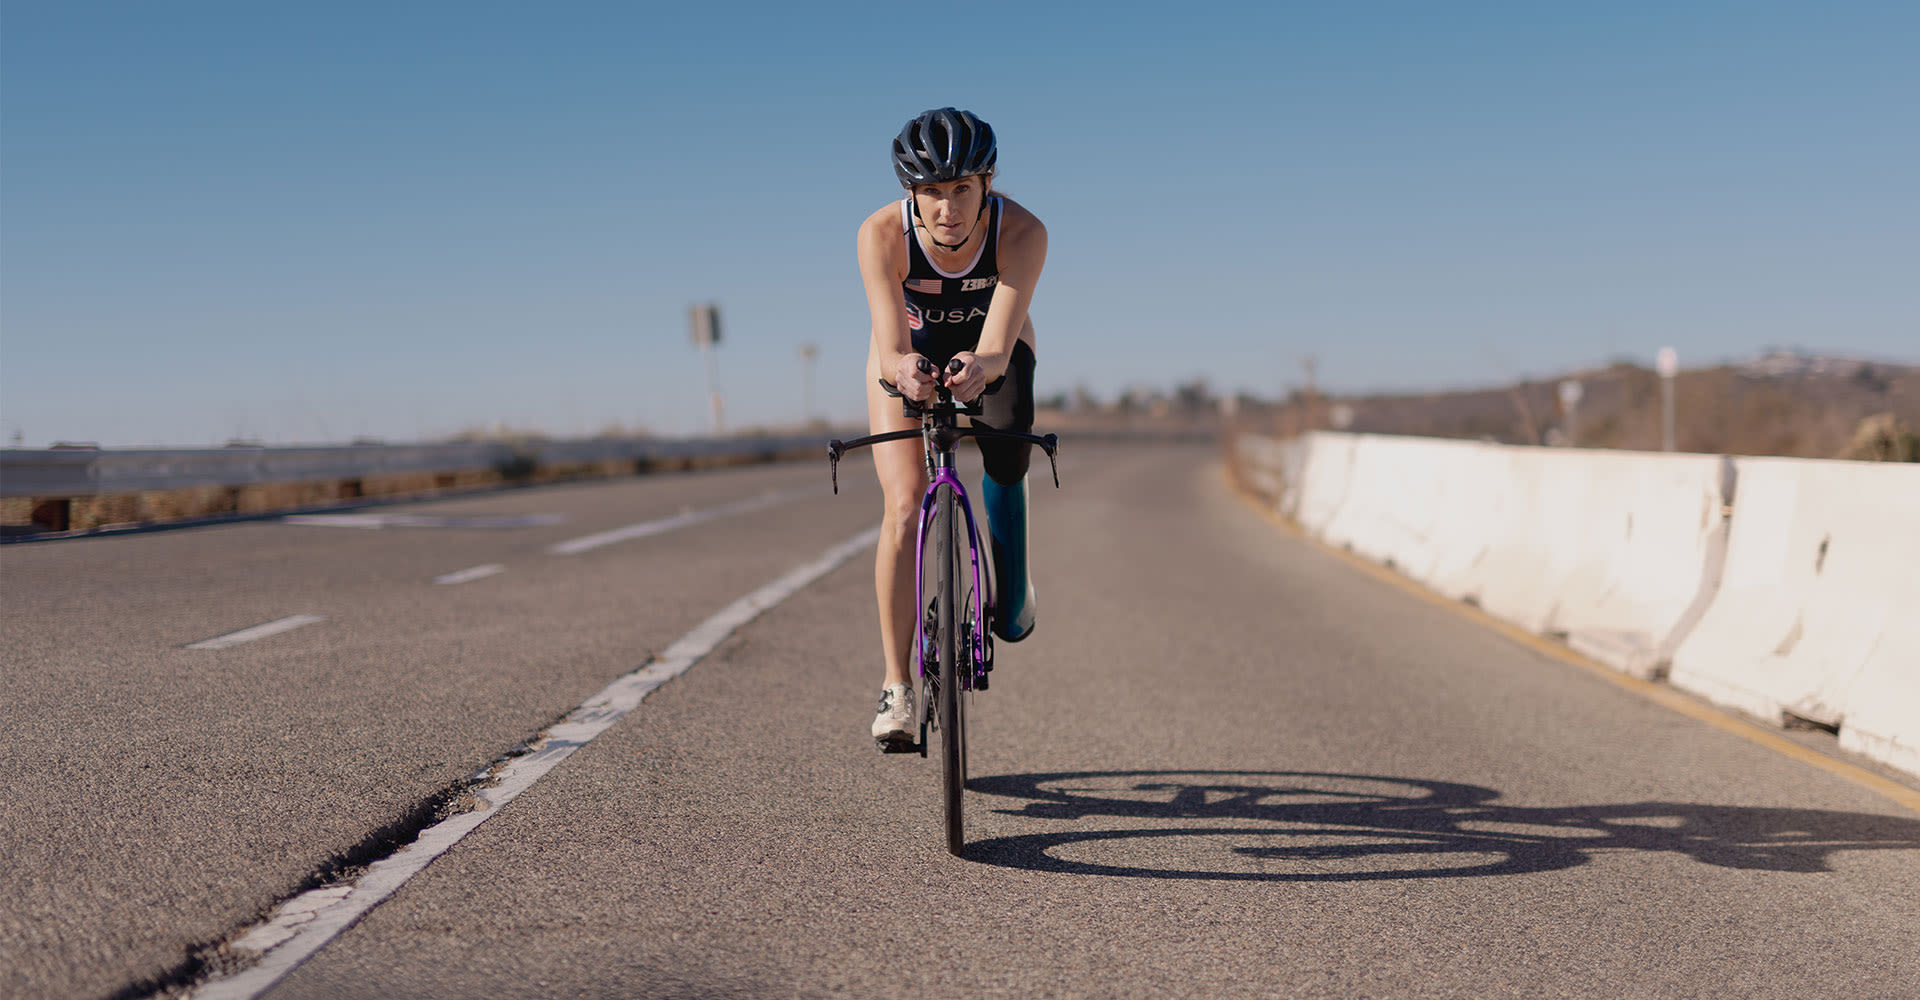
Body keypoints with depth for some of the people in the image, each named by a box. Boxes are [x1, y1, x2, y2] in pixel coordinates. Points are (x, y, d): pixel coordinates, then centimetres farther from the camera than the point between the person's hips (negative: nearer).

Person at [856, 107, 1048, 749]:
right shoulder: (882, 234, -34)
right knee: (904, 507, -17)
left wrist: (981, 367, -67)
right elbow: (891, 347, -43)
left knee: (1007, 455, -30)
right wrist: (903, 370, -66)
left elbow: (998, 345, -45)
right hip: (910, 354, 0)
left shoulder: (1021, 232, -34)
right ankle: (896, 686, -10)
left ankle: (1012, 595, -1)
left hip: (990, 350, 0)